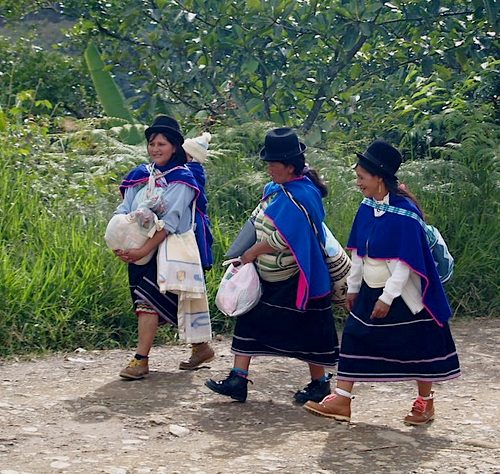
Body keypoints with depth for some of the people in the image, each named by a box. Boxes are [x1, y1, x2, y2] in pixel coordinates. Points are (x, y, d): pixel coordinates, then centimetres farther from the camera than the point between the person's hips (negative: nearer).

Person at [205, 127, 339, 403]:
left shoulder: (301, 196, -23)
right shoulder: (275, 188, 6)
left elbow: (282, 238, -25)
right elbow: (260, 223, 19)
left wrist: (253, 252, -13)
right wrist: (252, 253, 7)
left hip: (295, 282, -9)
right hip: (268, 277, 9)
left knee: (307, 331, 5)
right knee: (250, 321, 6)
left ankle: (319, 383, 21)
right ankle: (238, 380, 9)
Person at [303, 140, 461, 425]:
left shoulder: (404, 212, -21)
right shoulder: (367, 208, 1)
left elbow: (405, 262, -21)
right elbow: (359, 253, 10)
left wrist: (387, 298, -21)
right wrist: (353, 288, 13)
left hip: (403, 295, -7)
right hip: (371, 291, 7)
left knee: (417, 347, 6)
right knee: (354, 338, 3)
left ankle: (426, 402, 22)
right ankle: (342, 401, 6)